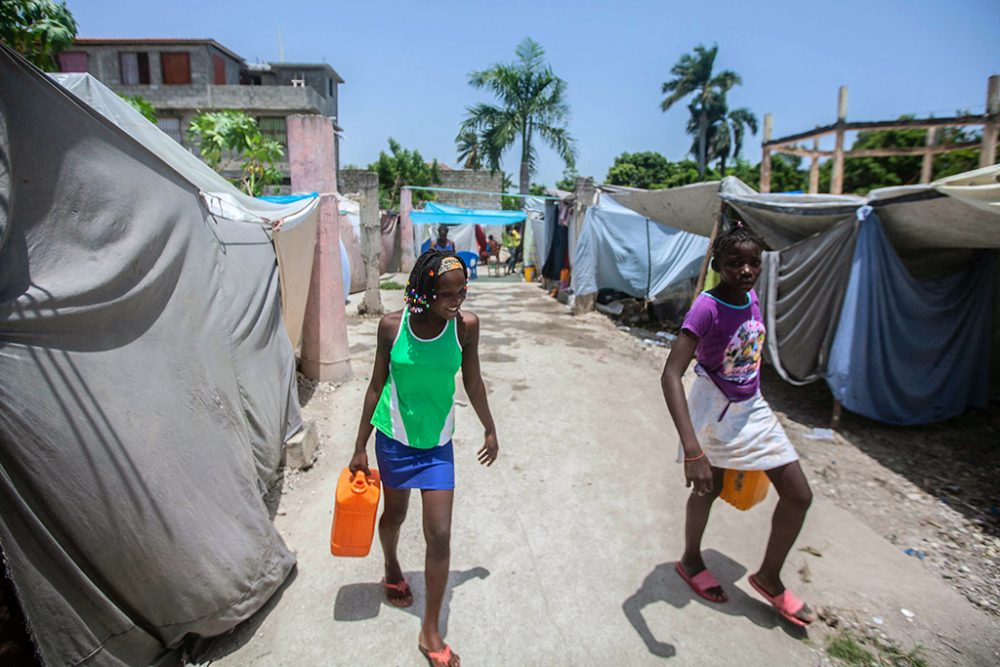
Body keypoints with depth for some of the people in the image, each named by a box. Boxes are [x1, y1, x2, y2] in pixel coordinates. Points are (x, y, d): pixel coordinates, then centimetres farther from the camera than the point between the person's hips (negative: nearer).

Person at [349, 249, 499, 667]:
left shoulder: (466, 325, -16)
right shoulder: (392, 326, -16)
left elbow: (472, 381, -1)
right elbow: (376, 386, -5)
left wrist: (489, 430, 9)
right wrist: (360, 448, 1)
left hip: (437, 443, 0)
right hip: (394, 438, 0)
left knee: (440, 535, 0)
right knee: (394, 514, 22)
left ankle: (431, 632, 21)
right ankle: (392, 568, 56)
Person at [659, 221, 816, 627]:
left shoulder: (751, 298, -8)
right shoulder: (706, 308, -29)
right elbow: (670, 375, -39)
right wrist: (692, 450, -46)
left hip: (752, 408, 7)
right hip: (714, 409, -6)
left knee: (798, 494, 8)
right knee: (709, 486, 13)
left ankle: (769, 578, 30)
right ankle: (690, 561, 42)